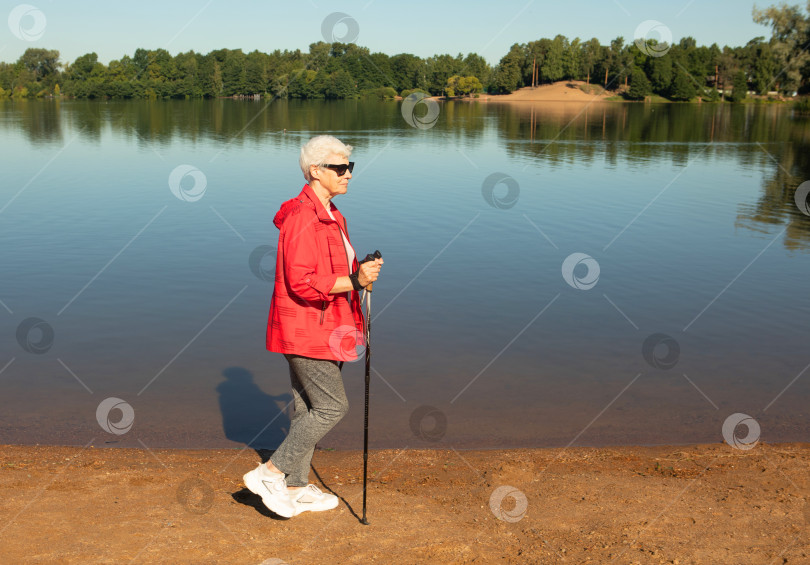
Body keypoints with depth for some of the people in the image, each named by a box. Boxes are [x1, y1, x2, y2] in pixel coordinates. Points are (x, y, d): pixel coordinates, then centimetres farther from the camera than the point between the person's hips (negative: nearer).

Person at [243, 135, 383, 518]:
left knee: (307, 406, 14)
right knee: (332, 406, -7)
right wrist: (354, 280, -26)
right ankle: (269, 474, 3)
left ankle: (295, 488, 25)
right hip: (304, 328, -10)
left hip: (318, 327, 10)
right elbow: (302, 282, -25)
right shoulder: (302, 217, -19)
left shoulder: (328, 215, 14)